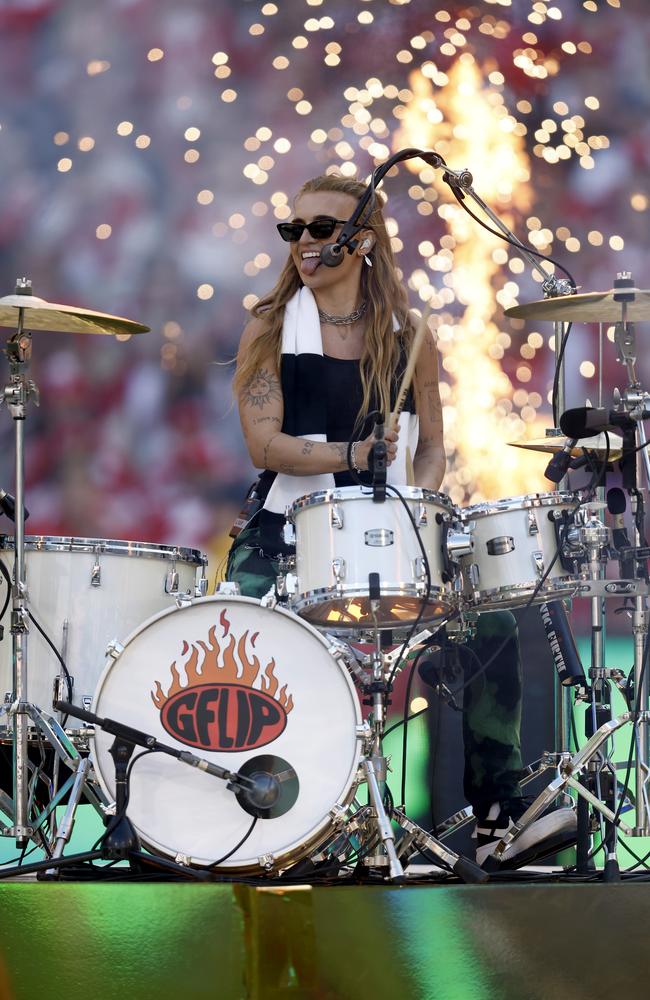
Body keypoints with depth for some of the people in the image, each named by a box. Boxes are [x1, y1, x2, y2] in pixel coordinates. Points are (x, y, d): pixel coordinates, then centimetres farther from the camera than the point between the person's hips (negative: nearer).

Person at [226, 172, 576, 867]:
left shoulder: (406, 337, 8)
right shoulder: (269, 332, 2)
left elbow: (431, 447, 12)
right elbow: (264, 444, -9)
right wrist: (351, 456, -23)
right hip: (288, 529, -2)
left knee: (491, 622, -19)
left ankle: (496, 810, -11)